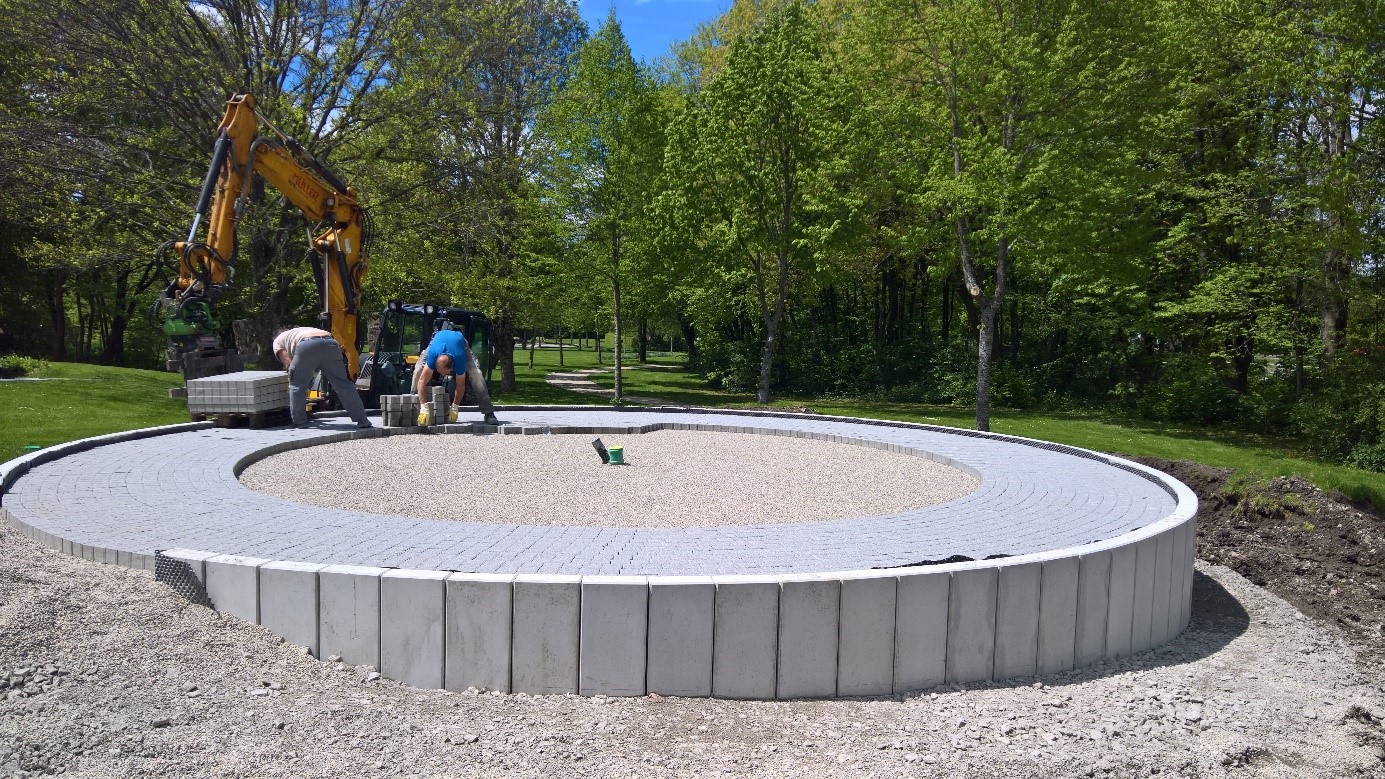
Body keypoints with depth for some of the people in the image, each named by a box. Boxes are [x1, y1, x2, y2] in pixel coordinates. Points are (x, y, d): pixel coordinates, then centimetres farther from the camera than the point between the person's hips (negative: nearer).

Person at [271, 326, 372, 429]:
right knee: (343, 383, 7)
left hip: (306, 346, -5)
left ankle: (299, 422, 15)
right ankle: (362, 420, 7)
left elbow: (288, 363, 16)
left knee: (297, 385, 14)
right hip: (330, 343, 5)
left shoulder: (278, 341, 32)